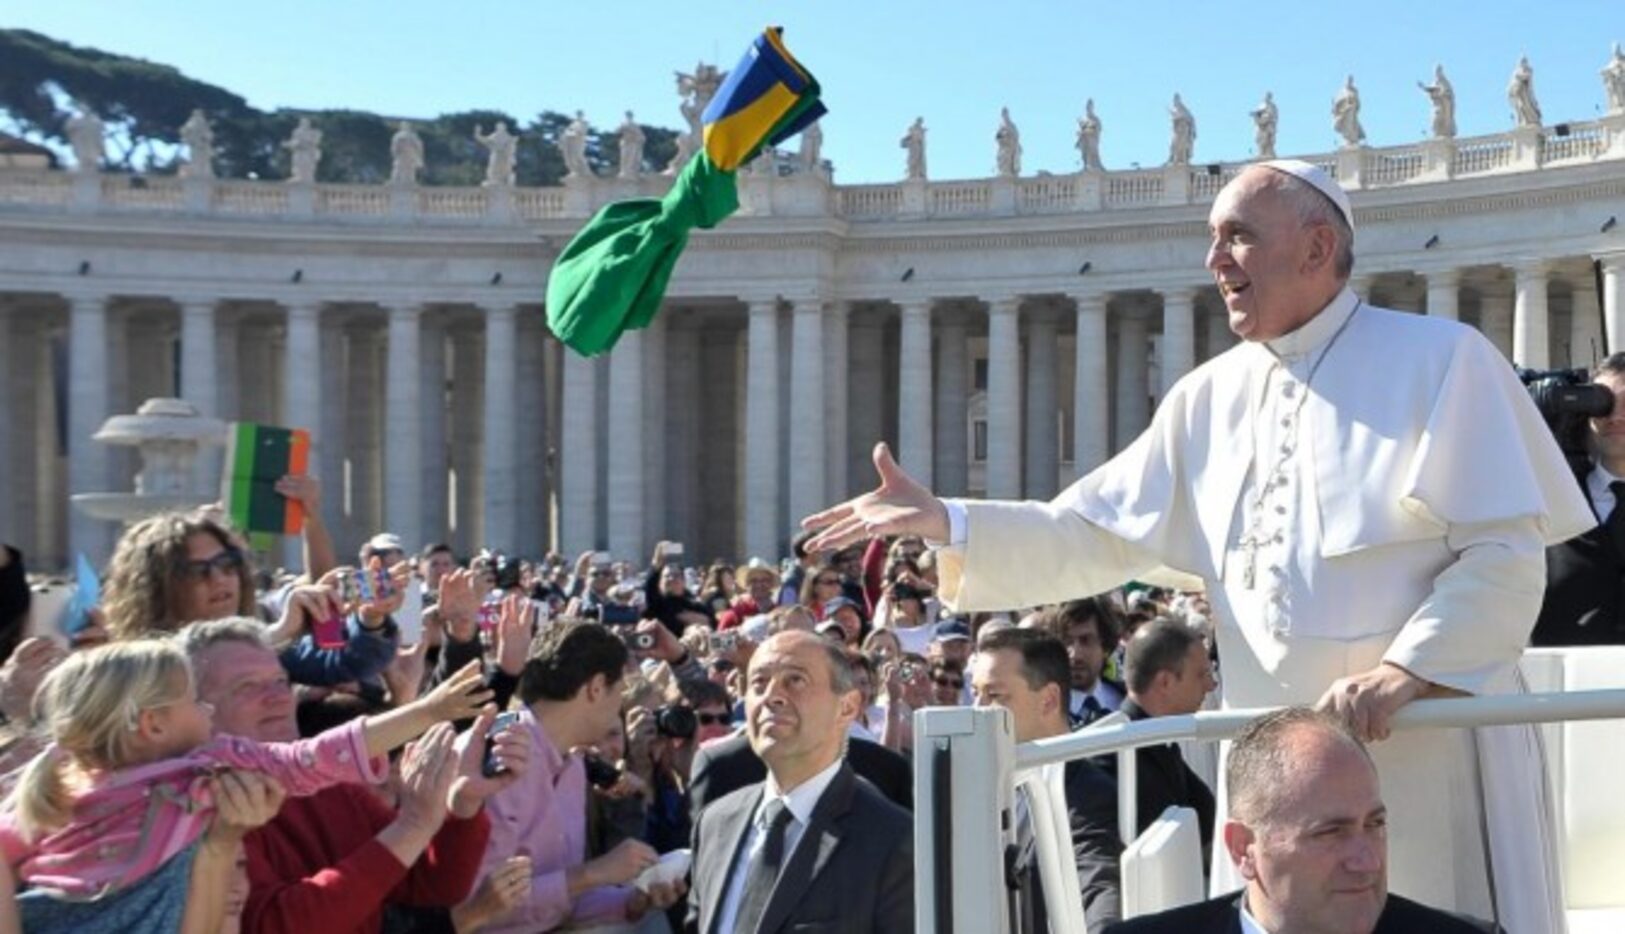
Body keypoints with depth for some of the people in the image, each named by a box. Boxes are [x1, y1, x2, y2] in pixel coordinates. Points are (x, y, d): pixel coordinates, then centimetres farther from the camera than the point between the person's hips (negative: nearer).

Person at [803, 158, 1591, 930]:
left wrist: (1408, 670, -21)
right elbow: (1095, 536, 9)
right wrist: (944, 522, -3)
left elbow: (1506, 555, -8)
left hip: (1429, 751, -4)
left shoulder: (1439, 360, -4)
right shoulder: (1209, 397, 10)